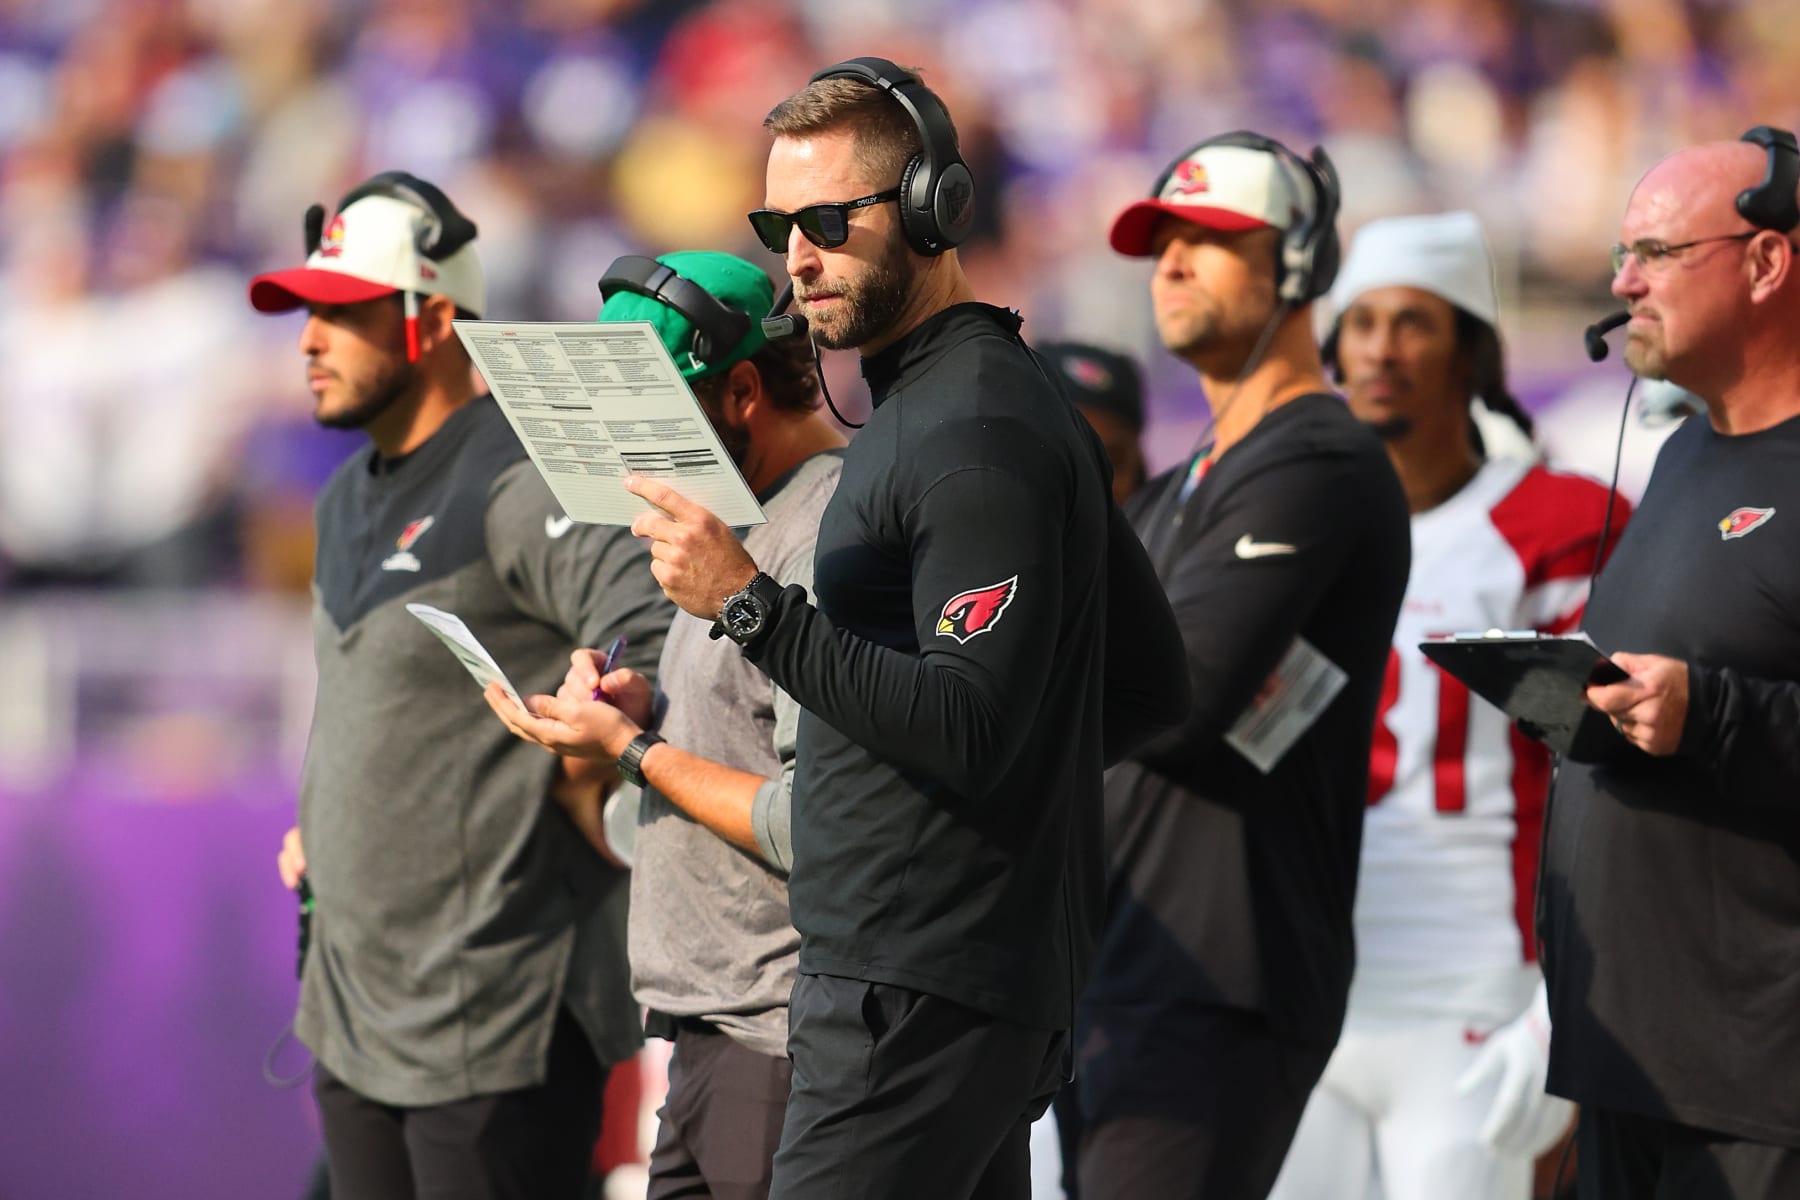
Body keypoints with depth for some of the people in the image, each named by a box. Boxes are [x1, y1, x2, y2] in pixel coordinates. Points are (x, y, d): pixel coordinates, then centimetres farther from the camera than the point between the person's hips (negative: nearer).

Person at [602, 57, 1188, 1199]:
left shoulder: (981, 435, -14)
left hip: (921, 999, -11)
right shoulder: (1020, 400, 18)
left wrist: (752, 605, -24)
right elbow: (1150, 688, 23)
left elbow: (972, 732, -23)